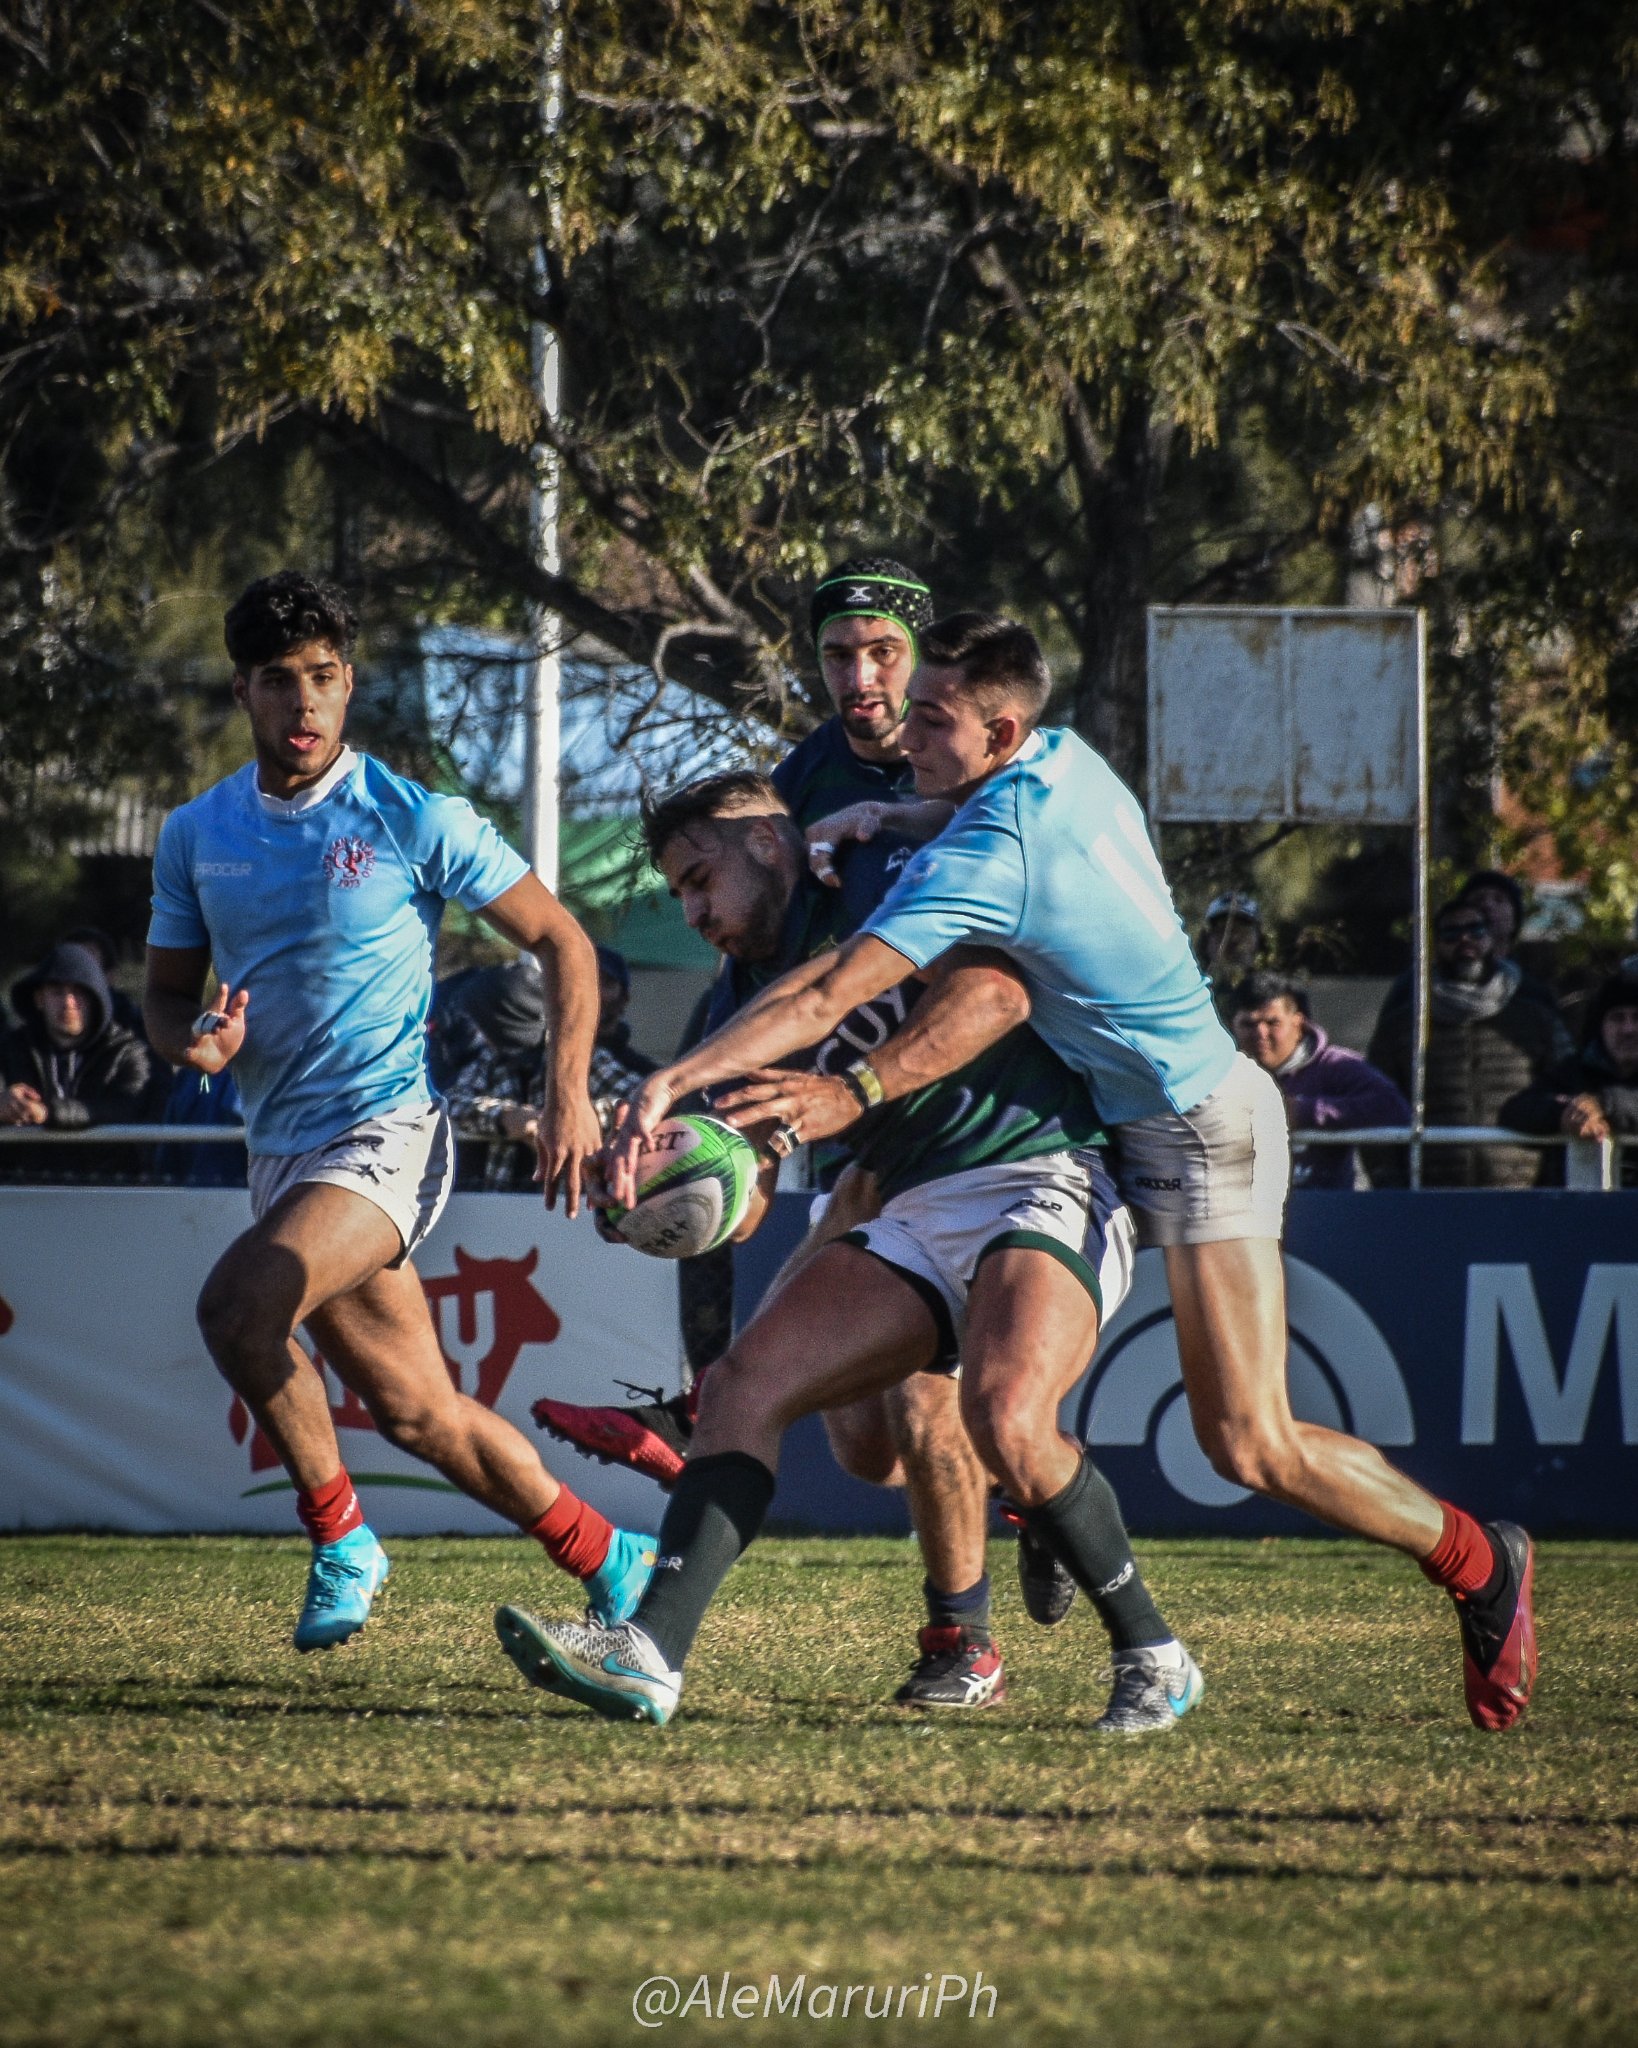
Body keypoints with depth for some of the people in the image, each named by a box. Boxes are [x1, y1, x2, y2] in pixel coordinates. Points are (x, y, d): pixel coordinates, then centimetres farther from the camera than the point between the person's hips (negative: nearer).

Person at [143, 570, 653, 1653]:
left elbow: (562, 941, -1)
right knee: (419, 1411, 6)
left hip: (387, 1128, -6)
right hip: (282, 1147, 6)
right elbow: (167, 995, 16)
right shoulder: (196, 835, 7)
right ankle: (609, 1560, 23)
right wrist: (196, 1039, -9)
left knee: (239, 1302, -29)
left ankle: (339, 1535, -10)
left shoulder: (413, 820, -7)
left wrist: (570, 1095, -11)